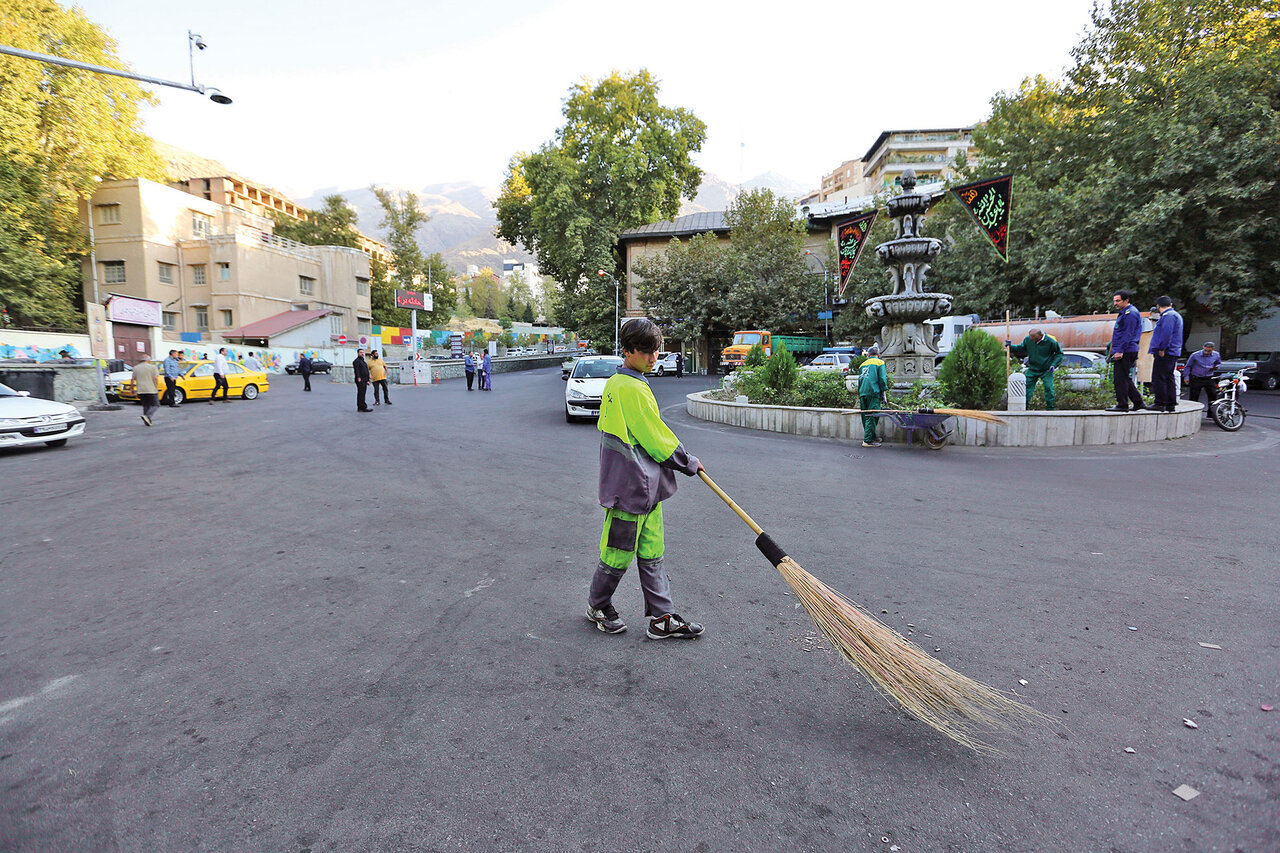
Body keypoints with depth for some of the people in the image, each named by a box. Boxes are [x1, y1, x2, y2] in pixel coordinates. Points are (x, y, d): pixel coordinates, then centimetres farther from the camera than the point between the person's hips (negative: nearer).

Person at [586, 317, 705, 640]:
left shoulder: (615, 383, 12)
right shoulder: (633, 389, -19)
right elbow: (657, 438, -16)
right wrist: (690, 464, -2)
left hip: (646, 486, 10)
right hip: (631, 487, -10)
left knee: (651, 553, 12)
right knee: (619, 552, 6)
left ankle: (661, 618, 20)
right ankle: (598, 606, 27)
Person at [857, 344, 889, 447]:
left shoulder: (863, 364, 20)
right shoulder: (879, 363, 4)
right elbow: (882, 380, -3)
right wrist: (883, 394, 0)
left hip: (862, 393, 6)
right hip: (873, 393, -6)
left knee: (866, 417, 11)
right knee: (872, 417, -7)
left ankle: (872, 437, 22)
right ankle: (867, 441, -11)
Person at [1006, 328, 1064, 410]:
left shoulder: (1050, 341, -11)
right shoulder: (1027, 339, -4)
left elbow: (1059, 353, 1)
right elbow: (1021, 348, 13)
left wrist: (1054, 365, -10)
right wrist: (1011, 346, -5)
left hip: (1046, 370, -3)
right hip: (1032, 370, 3)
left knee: (1049, 388, -6)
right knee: (1027, 388, 0)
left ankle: (1050, 408, 5)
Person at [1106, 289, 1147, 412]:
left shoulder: (1130, 313, -11)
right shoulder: (1125, 313, 21)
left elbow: (1128, 334, -18)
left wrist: (1120, 351, -22)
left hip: (1125, 351, -11)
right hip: (1124, 352, 11)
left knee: (1121, 378, -8)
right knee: (1125, 379, 14)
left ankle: (1122, 405, -5)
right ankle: (1138, 403, 18)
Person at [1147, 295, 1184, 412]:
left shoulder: (1168, 316, -12)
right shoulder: (1176, 315, 22)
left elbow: (1166, 333, -21)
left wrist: (1162, 349, -21)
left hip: (1165, 353, -10)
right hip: (1173, 353, 10)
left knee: (1158, 378, -10)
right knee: (1169, 378, 13)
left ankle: (1160, 403, -11)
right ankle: (1171, 404, 15)